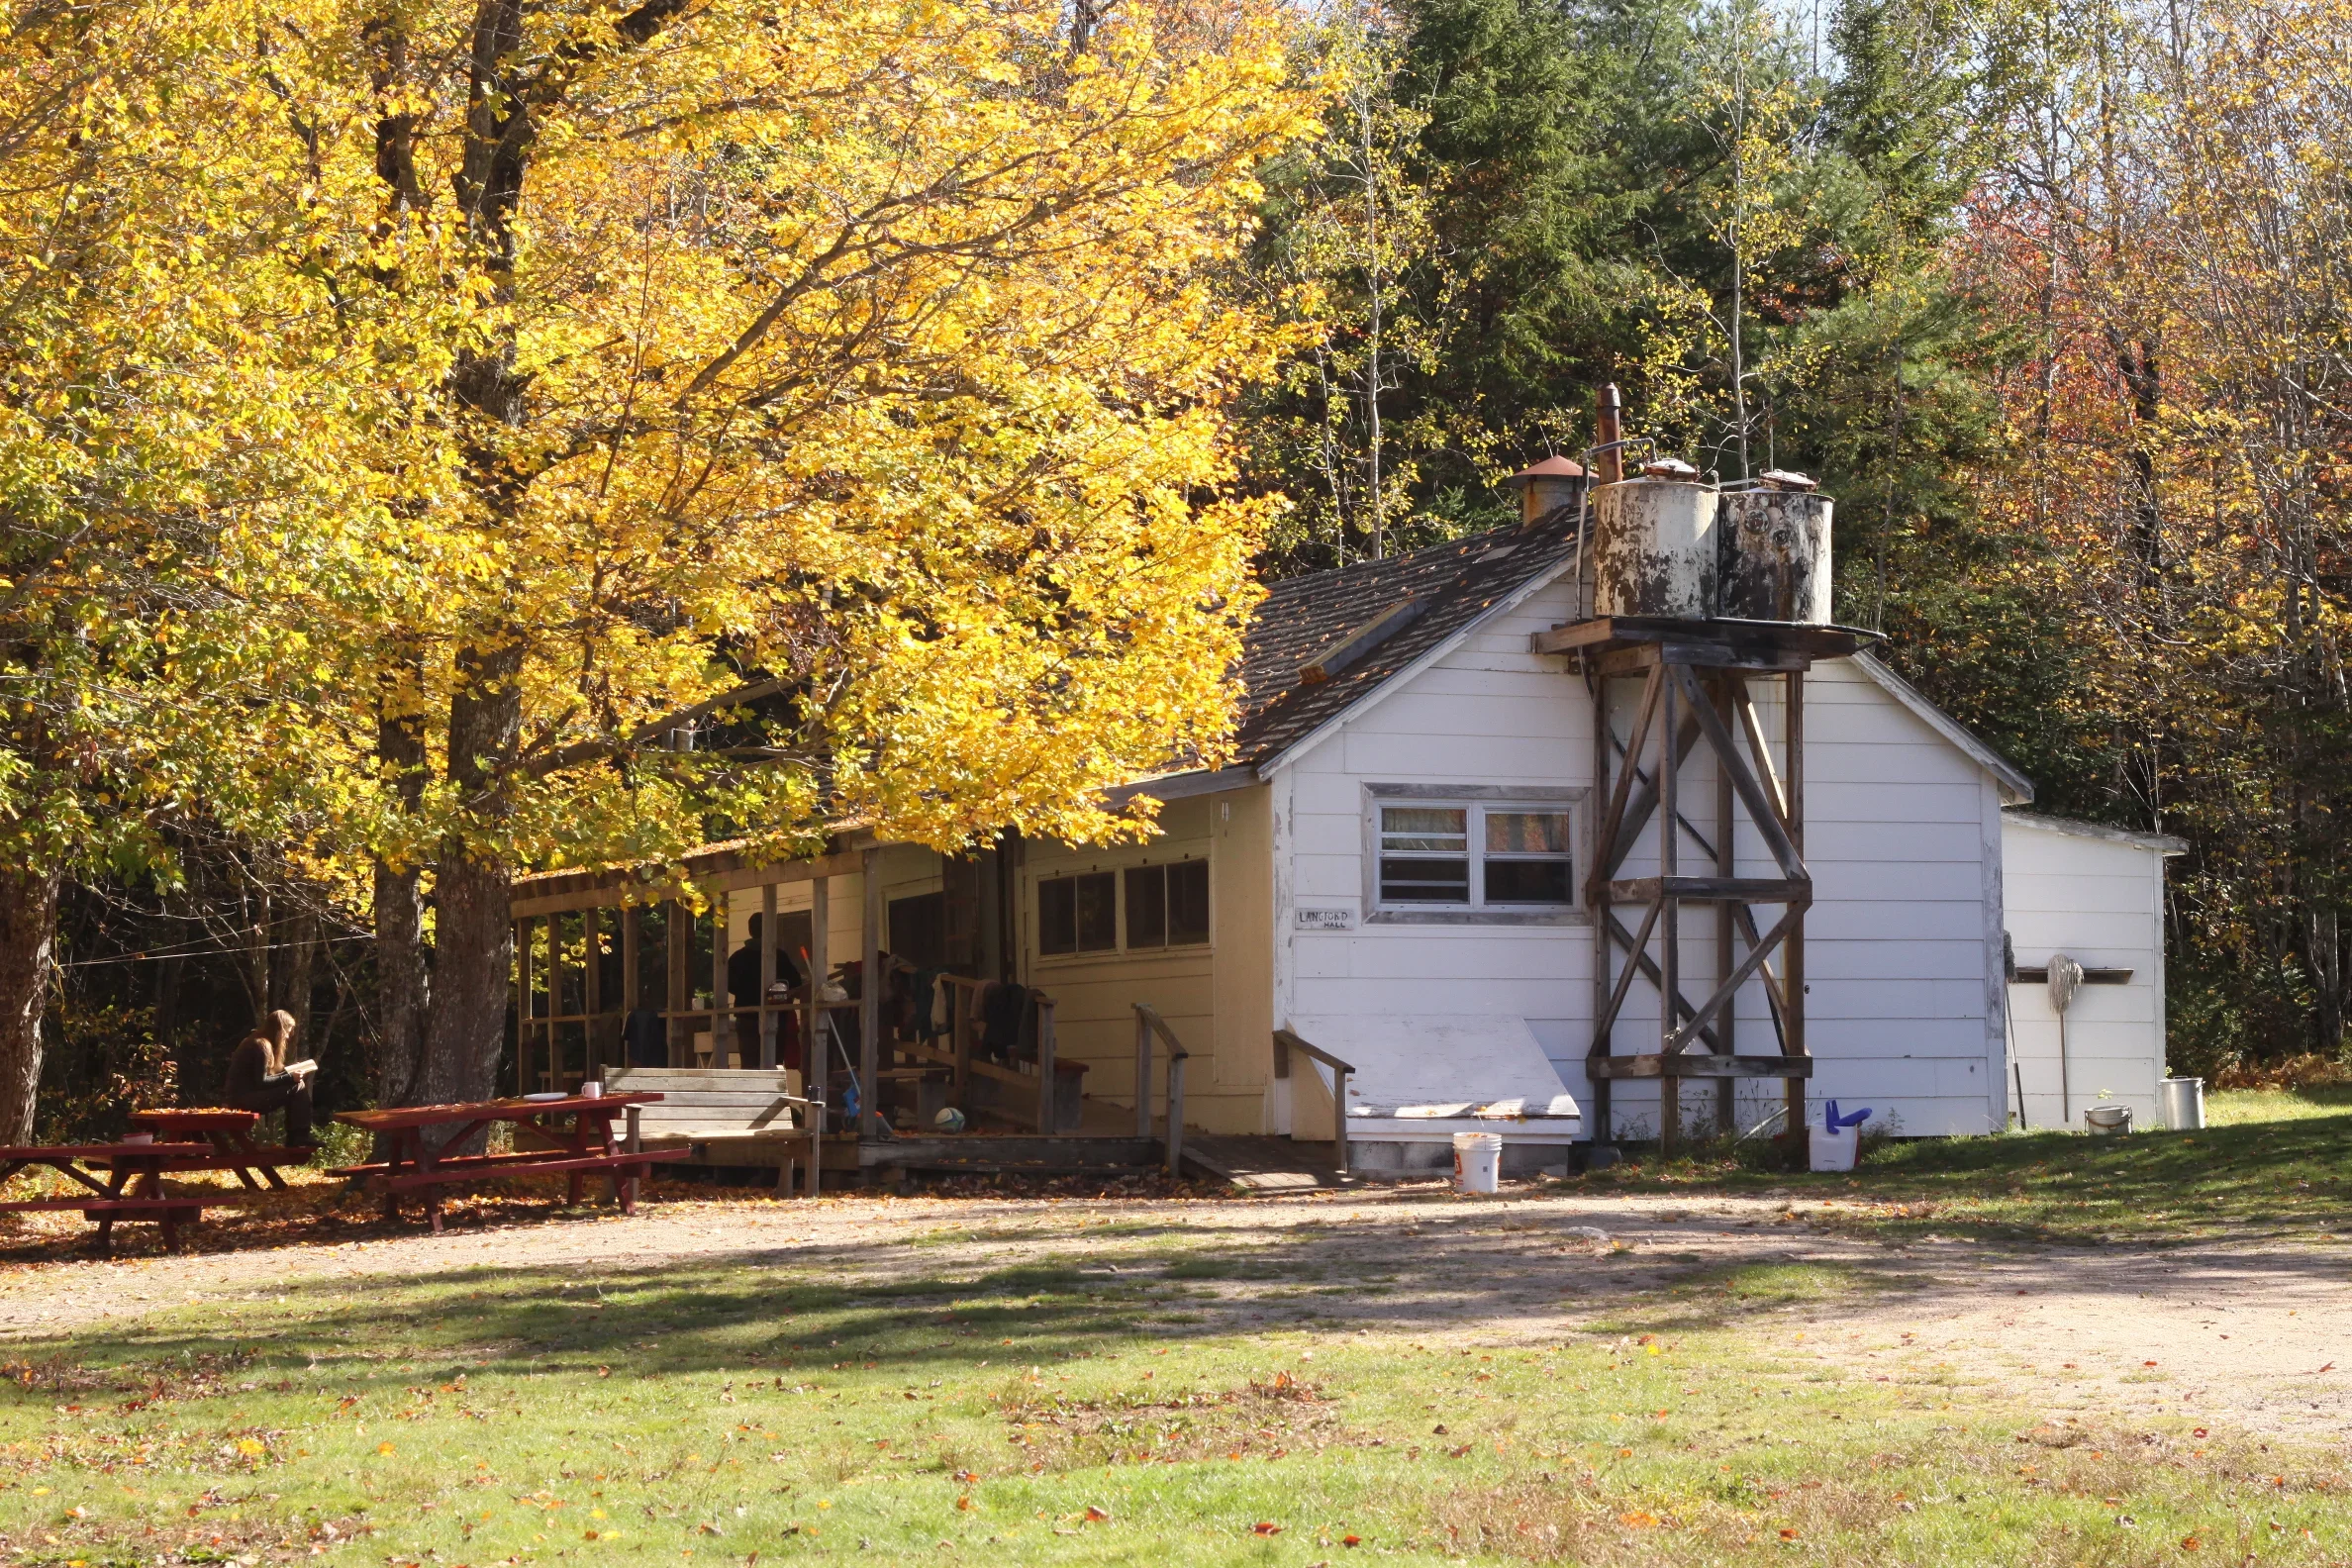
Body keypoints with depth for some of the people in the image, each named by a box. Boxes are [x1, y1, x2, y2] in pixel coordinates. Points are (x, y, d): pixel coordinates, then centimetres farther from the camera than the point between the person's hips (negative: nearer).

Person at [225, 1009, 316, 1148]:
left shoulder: (258, 1042, 15)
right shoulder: (261, 1045, -15)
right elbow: (261, 1082, -18)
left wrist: (291, 1072, 12)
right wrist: (290, 1077, -14)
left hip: (246, 1096, 10)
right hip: (245, 1098, -10)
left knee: (300, 1083, 10)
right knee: (298, 1087, -12)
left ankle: (295, 1138, 7)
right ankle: (298, 1138, -6)